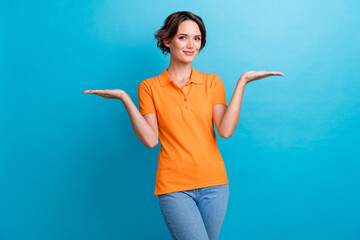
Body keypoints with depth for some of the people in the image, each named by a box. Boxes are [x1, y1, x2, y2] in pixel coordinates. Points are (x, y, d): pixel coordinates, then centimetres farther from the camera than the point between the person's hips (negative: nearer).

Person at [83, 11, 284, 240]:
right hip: (174, 187, -2)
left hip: (214, 184, 3)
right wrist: (125, 99, -11)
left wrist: (242, 83, -8)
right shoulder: (149, 87, 3)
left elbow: (225, 131, -7)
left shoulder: (212, 82, 7)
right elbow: (150, 140, -7)